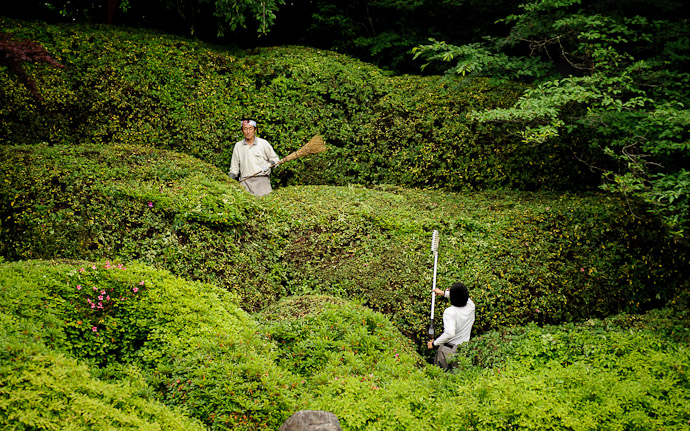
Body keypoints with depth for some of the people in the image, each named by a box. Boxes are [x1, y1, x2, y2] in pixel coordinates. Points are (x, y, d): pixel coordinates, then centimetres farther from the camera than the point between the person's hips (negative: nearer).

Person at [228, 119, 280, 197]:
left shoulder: (263, 143, 8)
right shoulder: (238, 146, 15)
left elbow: (275, 159, 13)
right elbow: (234, 167, 20)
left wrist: (268, 165, -7)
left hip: (261, 179, -2)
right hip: (245, 181, 2)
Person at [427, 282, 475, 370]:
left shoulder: (450, 312, -20)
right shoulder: (471, 306, -2)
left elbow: (450, 333, -29)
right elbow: (461, 296, 21)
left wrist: (434, 343, -17)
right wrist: (444, 293, 30)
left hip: (448, 350, -5)